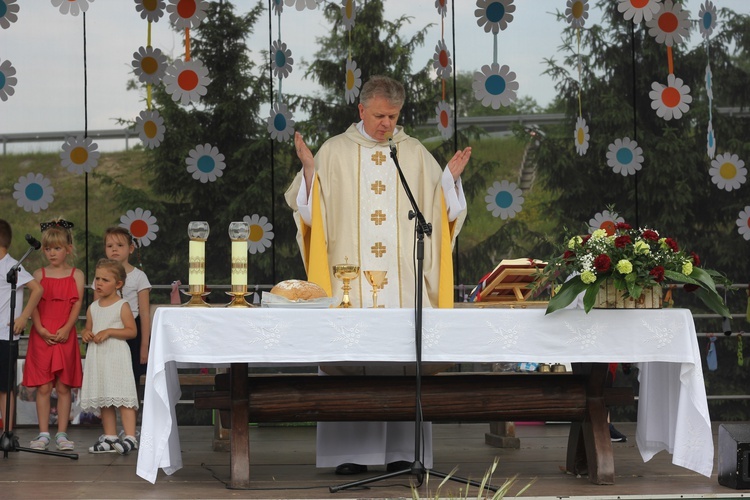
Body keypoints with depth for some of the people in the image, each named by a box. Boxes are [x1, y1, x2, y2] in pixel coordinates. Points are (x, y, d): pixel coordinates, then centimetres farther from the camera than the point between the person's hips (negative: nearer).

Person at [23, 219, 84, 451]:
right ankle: (43, 434, 5)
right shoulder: (39, 275, 7)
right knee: (43, 387, 1)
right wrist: (41, 330, -13)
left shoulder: (76, 275, 5)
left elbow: (77, 305, -2)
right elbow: (34, 305, 1)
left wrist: (66, 329, -15)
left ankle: (62, 434, 7)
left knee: (64, 387, 2)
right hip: (41, 336, 1)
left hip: (65, 336, -1)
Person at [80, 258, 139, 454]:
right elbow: (88, 328, 24)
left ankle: (130, 437, -16)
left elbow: (131, 331, -9)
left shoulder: (122, 306, -5)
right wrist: (85, 333, 1)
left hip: (116, 355, -7)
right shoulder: (93, 308, 14)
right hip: (97, 356, 7)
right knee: (103, 398, 9)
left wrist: (109, 332, -17)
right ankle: (110, 437, 16)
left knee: (122, 395, -13)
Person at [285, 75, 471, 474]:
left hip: (403, 276, 2)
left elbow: (437, 209, 13)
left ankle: (401, 450, 2)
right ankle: (350, 452, -2)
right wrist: (309, 169, -11)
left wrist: (451, 177, -2)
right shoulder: (334, 152, 8)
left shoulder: (415, 154, 13)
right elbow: (314, 211, 2)